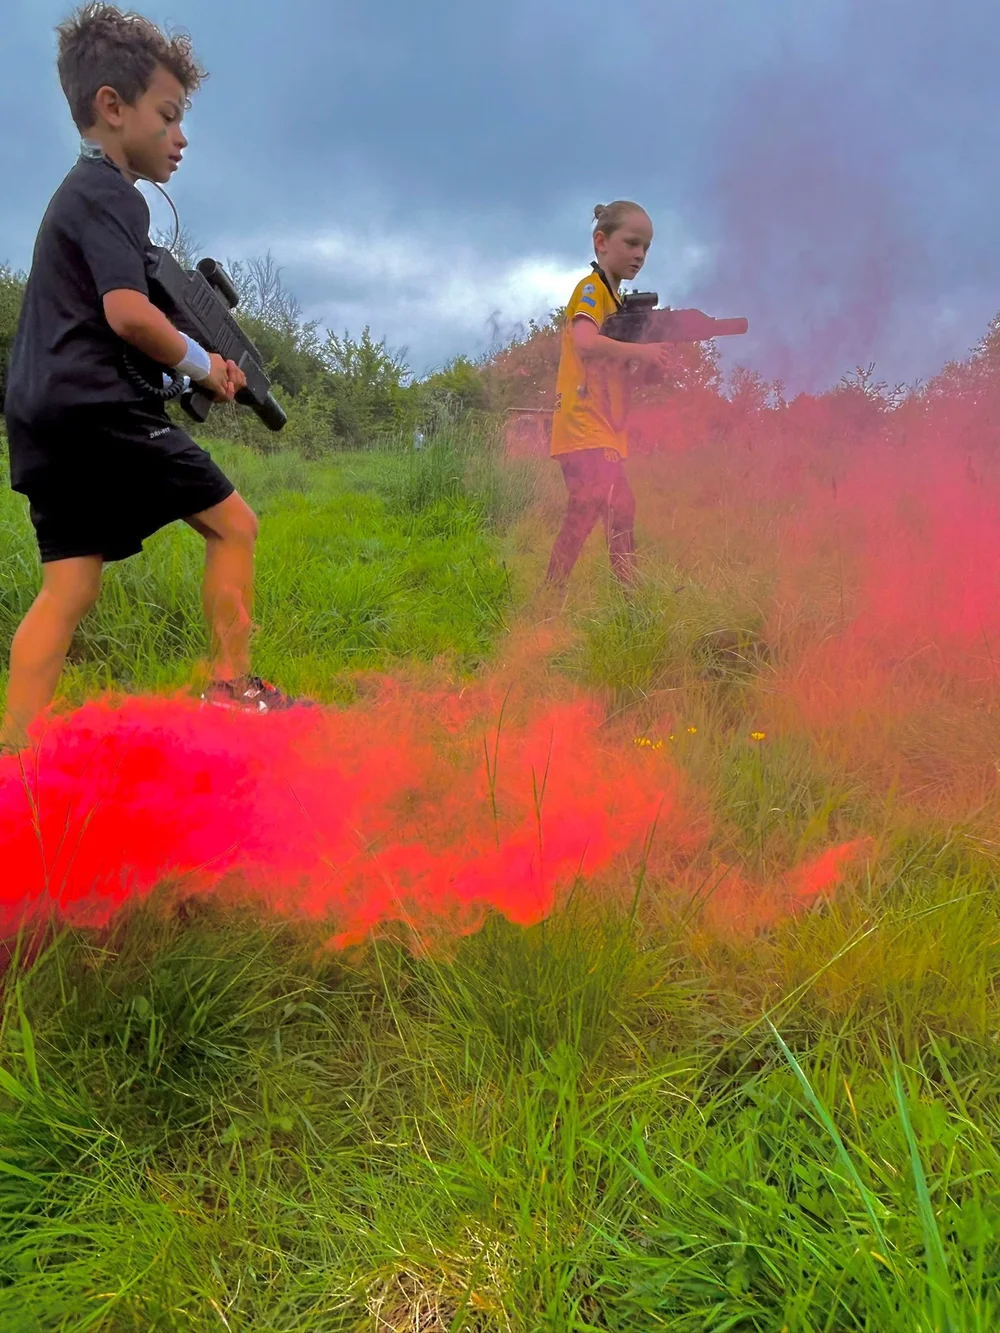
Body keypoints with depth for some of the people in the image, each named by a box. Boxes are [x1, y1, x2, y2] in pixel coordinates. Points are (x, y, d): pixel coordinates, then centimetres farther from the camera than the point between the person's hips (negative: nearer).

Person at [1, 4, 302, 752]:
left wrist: (183, 364, 16)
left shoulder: (75, 196, 26)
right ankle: (231, 687, 1)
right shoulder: (110, 195, -6)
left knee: (69, 588, 3)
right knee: (233, 523, 1)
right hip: (98, 409, -9)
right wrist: (201, 363, -5)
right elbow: (127, 313, -20)